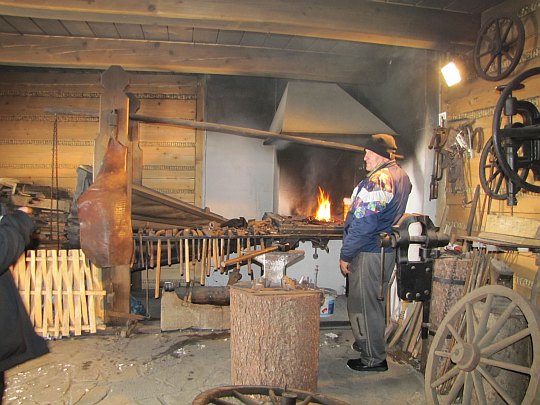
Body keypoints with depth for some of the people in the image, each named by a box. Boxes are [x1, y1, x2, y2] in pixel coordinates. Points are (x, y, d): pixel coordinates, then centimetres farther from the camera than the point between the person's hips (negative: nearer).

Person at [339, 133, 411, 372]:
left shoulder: (378, 180, -22)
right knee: (375, 301, 22)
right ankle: (367, 344, 39)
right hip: (387, 250, 10)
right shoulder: (402, 177, 9)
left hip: (368, 252, -10)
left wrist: (345, 255, -17)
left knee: (364, 305, 2)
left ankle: (373, 359, 13)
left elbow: (362, 223, -24)